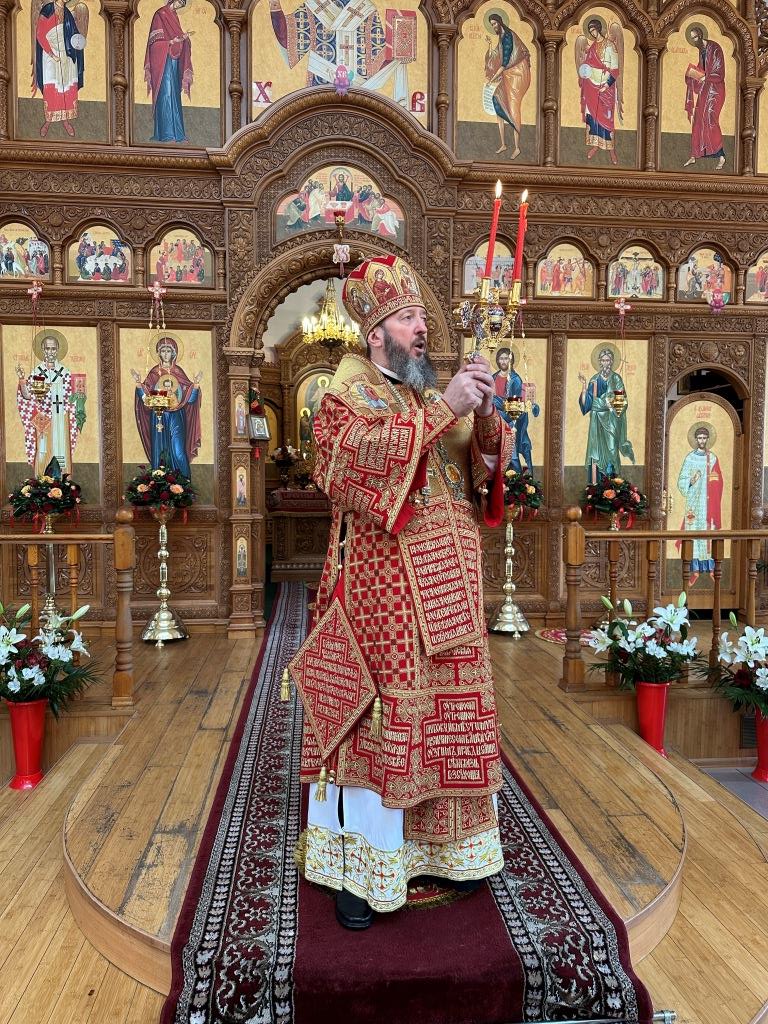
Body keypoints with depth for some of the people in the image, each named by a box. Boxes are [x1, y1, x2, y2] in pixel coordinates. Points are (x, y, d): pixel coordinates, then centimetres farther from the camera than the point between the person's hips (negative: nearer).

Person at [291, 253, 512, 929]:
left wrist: (485, 413, -13)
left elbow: (490, 458, 7)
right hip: (380, 583, -6)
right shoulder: (346, 396, -1)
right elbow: (367, 452, -22)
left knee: (444, 707, 12)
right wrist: (443, 409, -26)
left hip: (446, 582, 6)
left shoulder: (438, 398, 18)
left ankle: (443, 848, 29)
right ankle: (359, 867, 13)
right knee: (377, 714, -3)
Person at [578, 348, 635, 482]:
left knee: (611, 450, -4)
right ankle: (595, 481, 0)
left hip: (611, 420, -2)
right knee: (596, 449, -2)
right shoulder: (594, 379, 8)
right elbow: (587, 401, 2)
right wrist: (584, 385, -9)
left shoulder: (616, 379, 4)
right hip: (597, 420, 2)